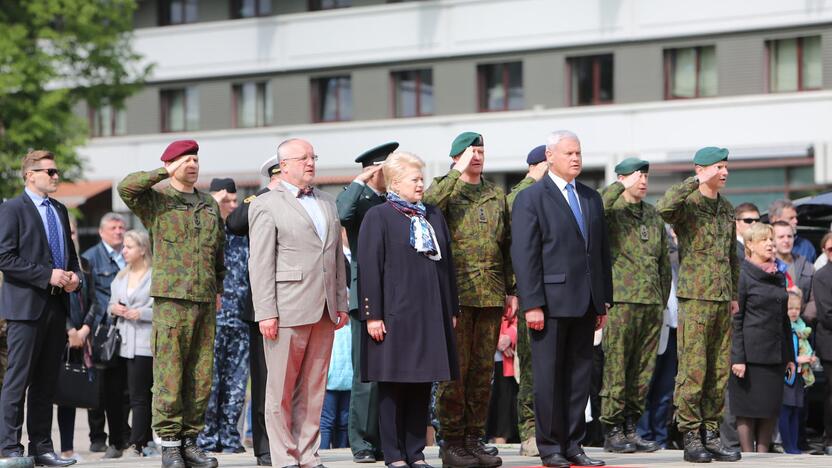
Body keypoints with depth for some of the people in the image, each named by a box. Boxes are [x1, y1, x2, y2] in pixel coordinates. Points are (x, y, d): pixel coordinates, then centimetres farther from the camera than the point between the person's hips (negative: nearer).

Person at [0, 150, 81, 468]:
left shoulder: (59, 210, 18)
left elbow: (70, 254, 25)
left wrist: (75, 276, 3)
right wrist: (47, 275, -17)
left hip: (56, 306, 7)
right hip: (26, 306, -7)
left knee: (46, 382, 9)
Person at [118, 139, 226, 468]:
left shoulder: (210, 205, 18)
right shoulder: (155, 201, 2)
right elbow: (126, 187, -19)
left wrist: (218, 289, 19)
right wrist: (166, 173, -12)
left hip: (205, 300, 5)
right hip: (171, 298, -5)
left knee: (201, 376, 5)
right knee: (169, 375, -6)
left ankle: (190, 440, 12)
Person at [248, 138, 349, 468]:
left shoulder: (327, 203, 18)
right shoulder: (266, 205, -1)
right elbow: (260, 264, -7)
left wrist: (341, 303, 13)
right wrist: (266, 313, -13)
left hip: (324, 311, 6)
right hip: (287, 310, -6)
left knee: (314, 389, 7)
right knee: (281, 390, -1)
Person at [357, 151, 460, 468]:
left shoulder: (433, 216, 14)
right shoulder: (378, 217, -3)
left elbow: (446, 263, 16)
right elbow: (369, 268, -7)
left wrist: (451, 309, 12)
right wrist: (372, 314, -13)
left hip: (431, 314, 5)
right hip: (395, 313, -5)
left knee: (422, 385, 6)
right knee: (393, 386, -1)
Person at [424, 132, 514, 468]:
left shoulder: (497, 196, 17)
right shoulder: (443, 189, 4)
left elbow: (507, 246, 18)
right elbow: (427, 207, -21)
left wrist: (511, 290, 12)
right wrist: (457, 173, -16)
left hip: (491, 295, 4)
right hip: (455, 294, -4)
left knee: (483, 370, 7)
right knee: (454, 370, -4)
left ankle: (474, 438, 13)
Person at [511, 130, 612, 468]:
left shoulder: (592, 199, 17)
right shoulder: (531, 199, -3)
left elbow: (603, 251, 18)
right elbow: (524, 255, -9)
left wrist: (603, 301, 12)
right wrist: (532, 304, -15)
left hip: (585, 303, 6)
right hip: (551, 301, -6)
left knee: (580, 376, 7)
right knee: (549, 376, -1)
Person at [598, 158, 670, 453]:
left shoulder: (653, 215, 17)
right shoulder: (611, 210, -1)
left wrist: (662, 301, 18)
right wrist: (621, 187, -19)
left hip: (652, 304, 6)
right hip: (621, 301, -6)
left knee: (643, 370, 7)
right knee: (616, 368, -4)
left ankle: (631, 428, 14)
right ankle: (613, 431, 0)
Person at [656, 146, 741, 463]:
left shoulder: (727, 209, 16)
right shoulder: (687, 205, -5)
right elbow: (664, 208, -30)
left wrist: (734, 294, 20)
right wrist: (696, 182, -25)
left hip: (722, 301, 7)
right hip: (694, 297, -7)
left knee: (719, 372, 7)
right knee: (693, 371, -7)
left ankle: (711, 435, 13)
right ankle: (691, 438, -3)